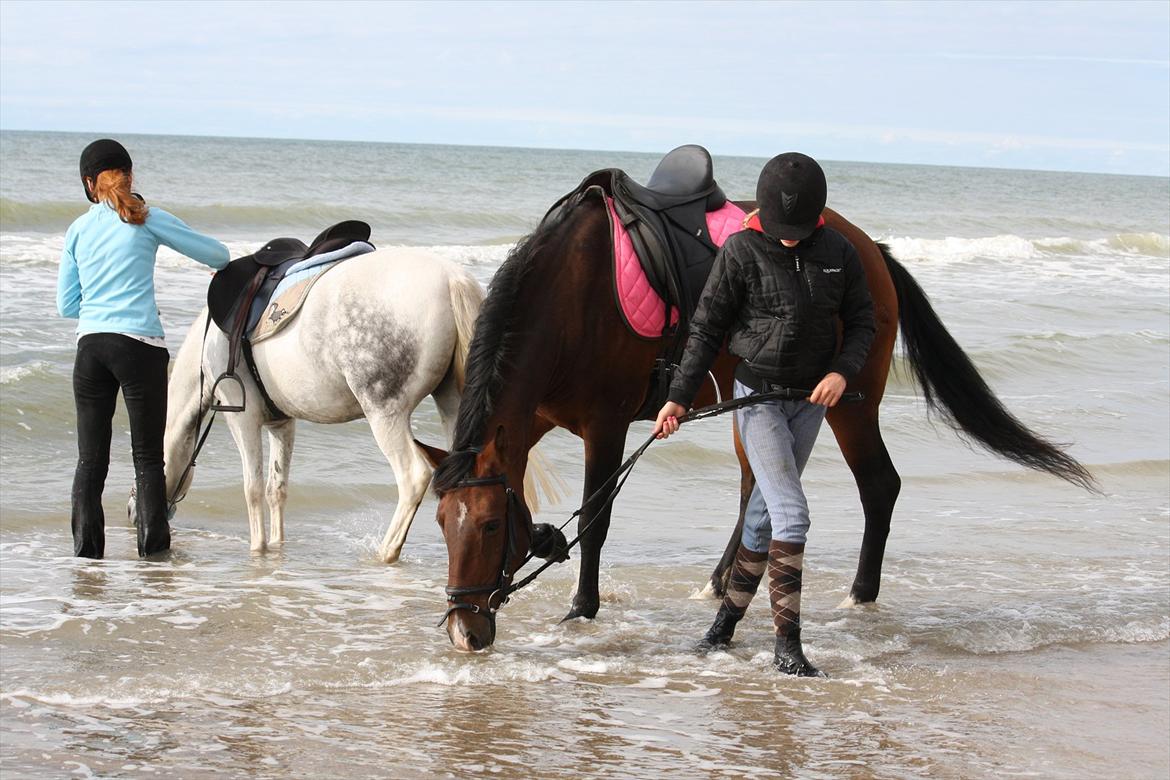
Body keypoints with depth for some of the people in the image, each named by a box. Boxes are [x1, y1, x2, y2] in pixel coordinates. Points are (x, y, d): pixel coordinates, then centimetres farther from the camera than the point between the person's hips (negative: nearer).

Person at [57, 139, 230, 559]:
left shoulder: (78, 229, 10)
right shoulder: (147, 219, 0)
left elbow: (66, 305, 13)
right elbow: (216, 254, 7)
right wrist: (224, 264, 29)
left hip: (89, 346, 3)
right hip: (139, 346, -3)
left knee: (91, 456, 8)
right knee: (148, 455, 4)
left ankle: (86, 546, 4)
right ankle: (153, 543, 0)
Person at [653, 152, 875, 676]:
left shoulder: (839, 253, -1)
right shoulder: (742, 251, -11)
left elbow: (861, 322, 7)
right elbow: (706, 329, -6)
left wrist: (842, 370, -12)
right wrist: (679, 398, -9)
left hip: (810, 399, 4)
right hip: (759, 396, -4)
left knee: (766, 512, 13)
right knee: (791, 515, -13)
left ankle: (728, 618, 28)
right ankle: (787, 647, -11)